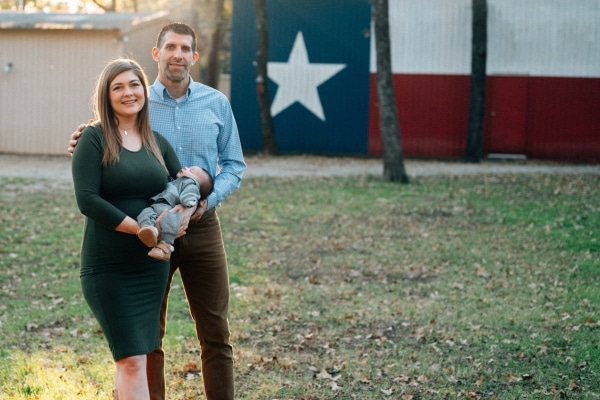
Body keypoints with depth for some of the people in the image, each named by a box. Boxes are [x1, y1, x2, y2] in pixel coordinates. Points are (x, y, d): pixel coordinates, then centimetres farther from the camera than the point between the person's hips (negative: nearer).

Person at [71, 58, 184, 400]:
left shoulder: (158, 143, 11)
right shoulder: (94, 138, -6)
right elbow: (87, 200, -14)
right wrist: (141, 228, -17)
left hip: (152, 265, 5)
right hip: (108, 267, -5)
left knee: (133, 357, 10)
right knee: (133, 360, -9)